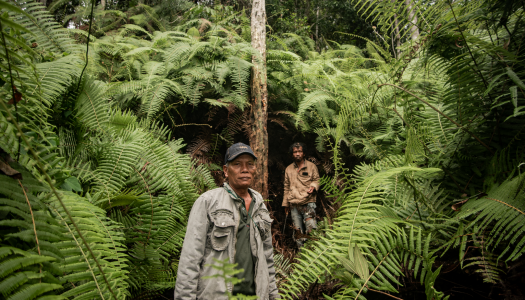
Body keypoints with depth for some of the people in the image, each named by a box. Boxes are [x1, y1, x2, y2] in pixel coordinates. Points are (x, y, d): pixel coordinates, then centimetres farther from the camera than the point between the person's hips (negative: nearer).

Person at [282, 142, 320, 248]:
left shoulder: (311, 166, 5)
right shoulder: (288, 169, 14)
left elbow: (316, 180, 11)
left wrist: (313, 187, -12)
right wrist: (285, 203, 17)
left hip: (308, 202, -3)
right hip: (294, 205, 3)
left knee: (311, 228, -15)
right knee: (298, 231, 6)